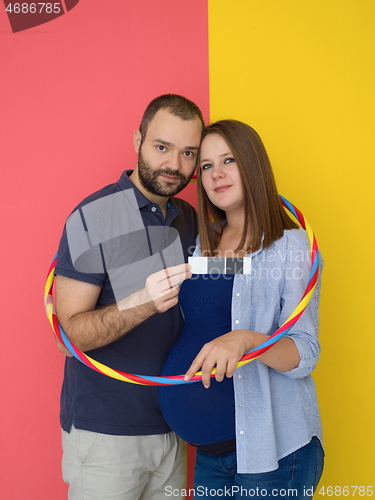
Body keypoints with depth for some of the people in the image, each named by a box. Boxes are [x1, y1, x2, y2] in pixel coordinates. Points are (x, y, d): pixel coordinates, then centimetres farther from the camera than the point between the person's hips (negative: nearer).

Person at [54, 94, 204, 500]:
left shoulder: (192, 219, 6)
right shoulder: (93, 217, -14)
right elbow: (70, 331, -18)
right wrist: (144, 303, -34)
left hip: (172, 428, 6)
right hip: (104, 432, -5)